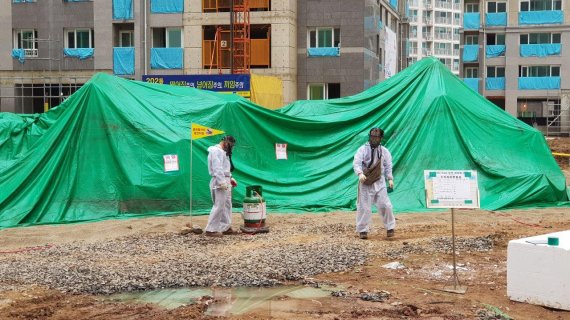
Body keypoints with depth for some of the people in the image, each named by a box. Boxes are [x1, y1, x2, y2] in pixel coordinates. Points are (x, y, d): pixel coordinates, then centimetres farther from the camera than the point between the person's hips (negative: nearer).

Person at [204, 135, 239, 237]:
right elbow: (217, 168, -22)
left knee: (227, 205, 12)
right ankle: (211, 230, -6)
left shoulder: (222, 152, 21)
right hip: (219, 182, -11)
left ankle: (226, 227, 18)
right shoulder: (217, 151, -13)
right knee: (219, 206, -10)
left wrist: (230, 179, 18)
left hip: (225, 182, 11)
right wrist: (222, 183, -26)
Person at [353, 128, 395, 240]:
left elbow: (388, 166, 9)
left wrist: (390, 179, -4)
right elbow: (356, 163, -13)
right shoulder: (363, 149, -3)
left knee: (385, 205, -1)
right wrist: (360, 173, -31)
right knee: (364, 206, 0)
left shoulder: (385, 151, 7)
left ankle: (390, 227, 15)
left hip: (379, 182, 2)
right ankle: (363, 230, 9)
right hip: (365, 182, -2)